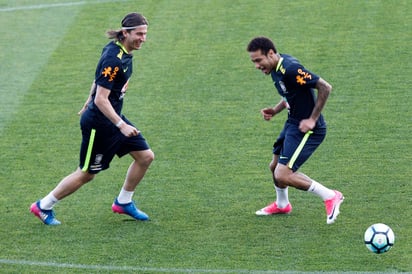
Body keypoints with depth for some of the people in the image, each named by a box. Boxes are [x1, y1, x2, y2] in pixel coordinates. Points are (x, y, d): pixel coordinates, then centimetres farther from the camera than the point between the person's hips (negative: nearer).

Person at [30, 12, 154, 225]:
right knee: (86, 174, 3)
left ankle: (123, 202, 26)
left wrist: (89, 102, 28)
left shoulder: (119, 50, 1)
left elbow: (99, 78, 17)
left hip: (113, 117, 9)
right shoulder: (113, 60, -28)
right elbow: (101, 99, -28)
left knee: (145, 156, 9)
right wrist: (121, 125, -29)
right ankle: (43, 207, 19)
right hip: (99, 124, -9)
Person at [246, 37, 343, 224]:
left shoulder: (290, 69, -26)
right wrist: (275, 110, 3)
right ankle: (282, 205, 49)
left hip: (306, 129, -10)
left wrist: (313, 119, -22)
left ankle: (330, 197, -2)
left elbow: (325, 87, -26)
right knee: (275, 166, 23)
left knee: (282, 175, -14)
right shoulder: (276, 69, 4)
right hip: (292, 123, 10)